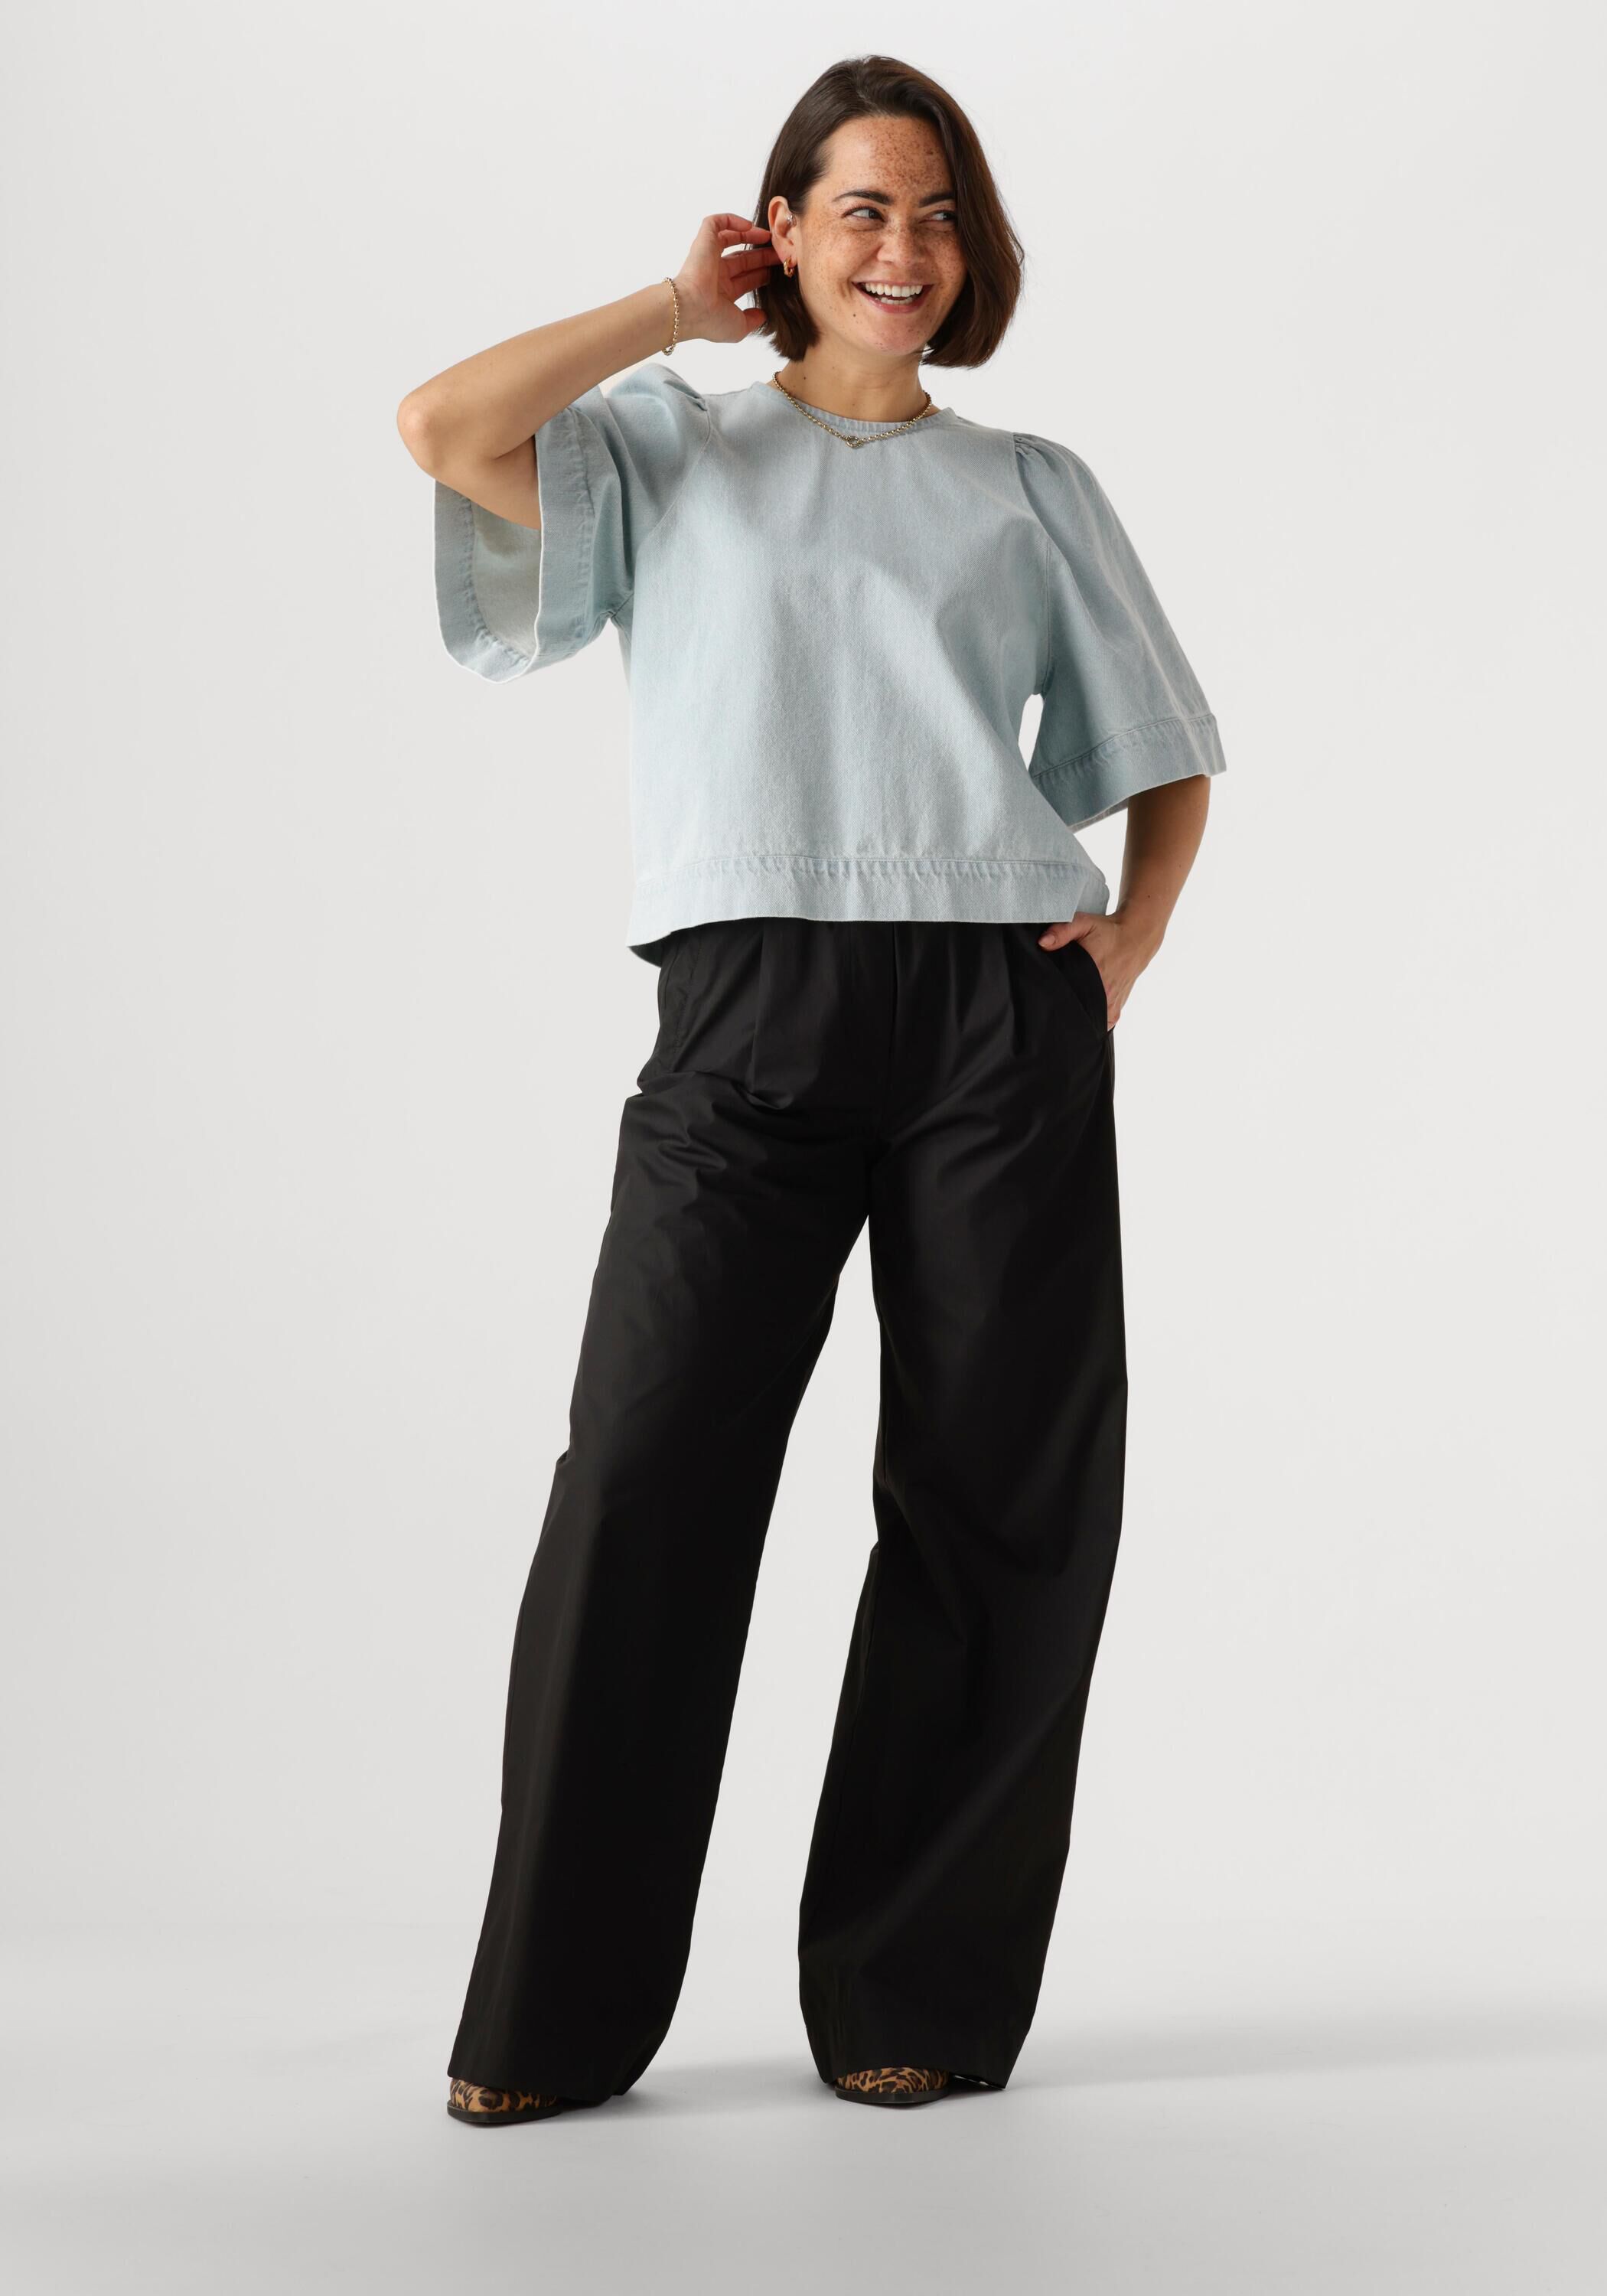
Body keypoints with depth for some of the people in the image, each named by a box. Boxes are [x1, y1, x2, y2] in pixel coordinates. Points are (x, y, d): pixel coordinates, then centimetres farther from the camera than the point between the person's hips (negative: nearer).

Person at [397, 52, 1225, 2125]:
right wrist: (681, 311, 9)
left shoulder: (1031, 489, 20)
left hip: (999, 1019, 2)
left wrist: (1129, 941, 3)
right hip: (748, 1005, -1)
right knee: (644, 1482, -8)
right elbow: (445, 428, -2)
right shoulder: (671, 454, 17)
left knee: (998, 1508, 0)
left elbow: (1170, 760, 22)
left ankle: (911, 1997, 12)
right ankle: (556, 2015, 2)